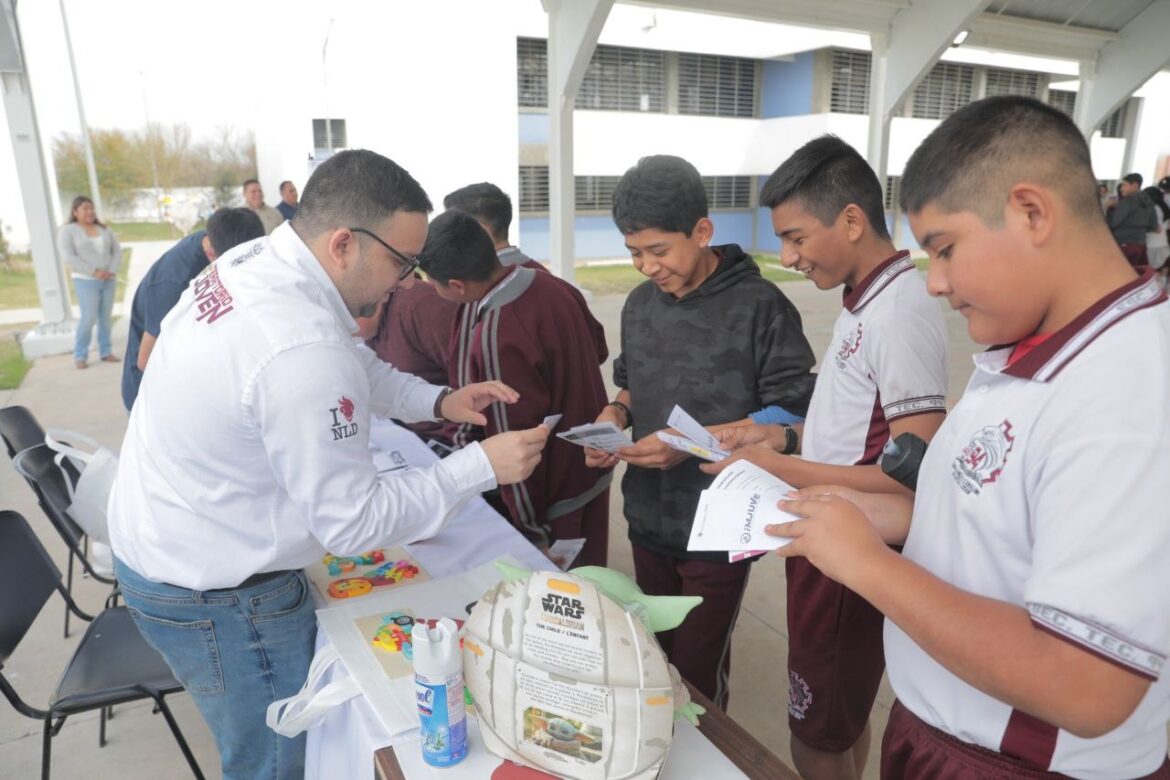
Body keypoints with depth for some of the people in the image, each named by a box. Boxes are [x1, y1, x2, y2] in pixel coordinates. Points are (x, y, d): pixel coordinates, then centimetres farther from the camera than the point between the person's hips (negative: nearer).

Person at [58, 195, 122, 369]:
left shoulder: (104, 229, 13)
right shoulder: (67, 230, -1)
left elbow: (117, 251, 10)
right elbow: (68, 257, -11)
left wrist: (112, 271, -7)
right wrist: (94, 271, -18)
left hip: (108, 280, 4)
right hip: (86, 281, -4)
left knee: (106, 317, 5)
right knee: (89, 318, -10)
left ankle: (106, 352, 14)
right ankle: (80, 356, 1)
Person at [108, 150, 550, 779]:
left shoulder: (254, 261, -6)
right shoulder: (302, 350, -35)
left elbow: (354, 365, 10)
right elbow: (355, 523, -26)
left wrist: (437, 401, -4)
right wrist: (482, 465, -21)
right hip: (214, 596, -9)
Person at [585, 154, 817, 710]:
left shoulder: (759, 307, -15)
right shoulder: (640, 303, 4)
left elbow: (792, 414, -15)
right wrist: (615, 414, -5)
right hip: (648, 518, 6)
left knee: (698, 672, 7)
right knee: (655, 655, 21)